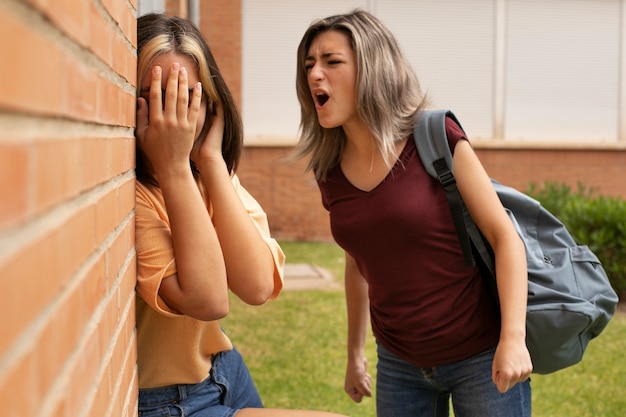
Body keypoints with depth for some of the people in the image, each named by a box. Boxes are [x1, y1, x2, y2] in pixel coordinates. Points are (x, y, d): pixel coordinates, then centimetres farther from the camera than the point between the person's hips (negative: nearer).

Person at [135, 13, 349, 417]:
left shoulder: (214, 175, -1)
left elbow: (258, 286, -17)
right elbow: (208, 300, -29)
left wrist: (210, 158, -19)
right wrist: (172, 167, -29)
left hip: (225, 369, 6)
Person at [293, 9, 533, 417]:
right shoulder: (331, 170, 0)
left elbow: (505, 236, -12)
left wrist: (514, 338, -22)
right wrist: (355, 354, 21)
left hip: (480, 357, -4)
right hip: (399, 365, 5)